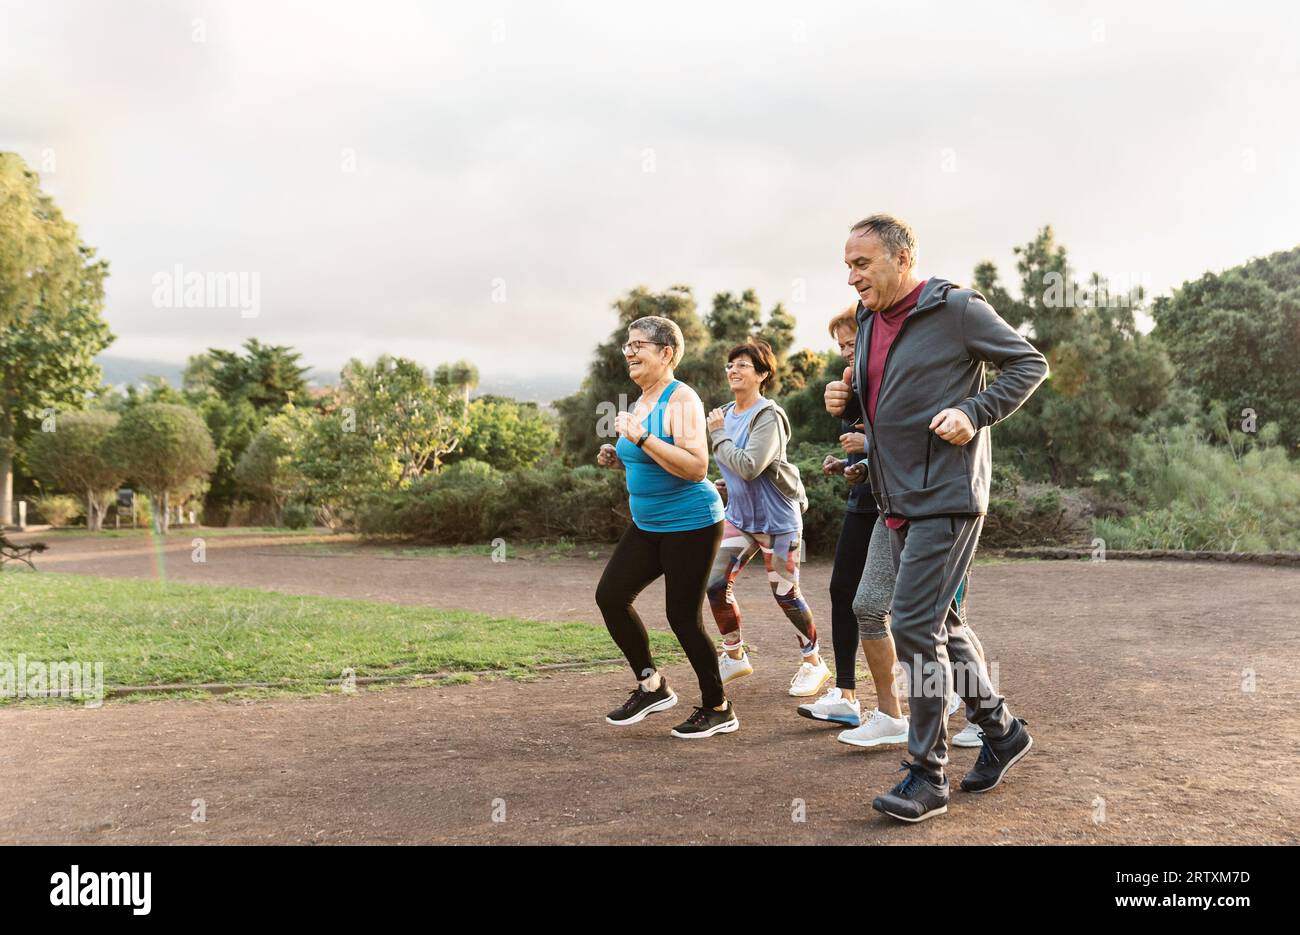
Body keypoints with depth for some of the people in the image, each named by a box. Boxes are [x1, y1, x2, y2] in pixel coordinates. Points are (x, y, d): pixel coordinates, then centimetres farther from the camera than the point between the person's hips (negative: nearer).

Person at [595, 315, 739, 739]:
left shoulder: (681, 400, -16)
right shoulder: (641, 401, 11)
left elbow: (696, 467, -26)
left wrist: (640, 438, -29)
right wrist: (619, 459, 5)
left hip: (691, 525, -9)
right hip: (648, 525, 9)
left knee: (682, 617, -3)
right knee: (610, 595, 2)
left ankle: (718, 709, 16)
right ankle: (651, 685, 19)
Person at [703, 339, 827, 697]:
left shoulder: (769, 417, -18)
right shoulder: (727, 413, 6)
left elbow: (749, 467, -28)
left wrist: (718, 434, -19)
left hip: (777, 519, -7)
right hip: (739, 516, 7)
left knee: (785, 594, 3)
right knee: (716, 586, -1)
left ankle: (813, 663, 23)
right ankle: (734, 657, 18)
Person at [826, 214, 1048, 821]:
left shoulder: (957, 310, -10)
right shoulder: (869, 321, 13)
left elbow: (1030, 363, -6)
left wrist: (975, 413, -18)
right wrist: (846, 403, 2)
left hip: (945, 495, -9)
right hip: (898, 499, 9)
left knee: (915, 626, -10)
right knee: (940, 623, 15)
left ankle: (927, 777, 1)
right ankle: (999, 729, 33)